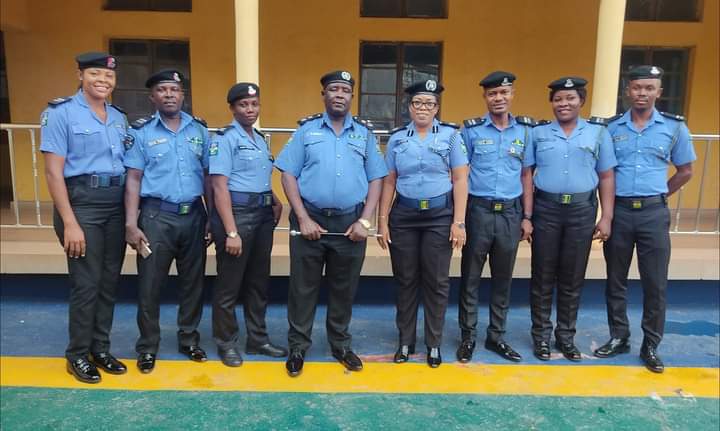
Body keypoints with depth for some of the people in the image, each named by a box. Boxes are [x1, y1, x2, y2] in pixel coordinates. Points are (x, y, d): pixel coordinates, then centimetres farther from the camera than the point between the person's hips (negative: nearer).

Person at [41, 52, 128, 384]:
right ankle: (78, 355, 17)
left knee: (109, 282, 11)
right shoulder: (61, 112, -5)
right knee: (86, 284, -1)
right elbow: (53, 172, -10)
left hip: (117, 205, 6)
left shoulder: (119, 117, 13)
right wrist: (69, 222, -16)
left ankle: (100, 349, 26)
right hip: (82, 203, -6)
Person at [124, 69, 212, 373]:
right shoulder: (141, 131, 0)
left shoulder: (199, 129, 7)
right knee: (150, 285, 3)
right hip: (156, 216, -2)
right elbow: (133, 179, -3)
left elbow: (208, 176, 8)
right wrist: (131, 224, -10)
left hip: (194, 215, 3)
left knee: (193, 282, 11)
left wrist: (213, 218, 5)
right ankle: (147, 347, 19)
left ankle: (189, 339, 27)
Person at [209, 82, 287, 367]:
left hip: (263, 215, 8)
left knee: (258, 281, 15)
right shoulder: (225, 139, -9)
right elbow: (220, 186, -16)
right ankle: (227, 343, 18)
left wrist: (275, 202, 6)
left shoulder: (260, 139, 15)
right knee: (229, 284, 3)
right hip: (237, 212, -8)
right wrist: (231, 231, -21)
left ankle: (258, 339, 28)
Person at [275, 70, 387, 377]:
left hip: (350, 222, 2)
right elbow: (288, 175, 0)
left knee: (344, 289, 11)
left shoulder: (364, 133, 8)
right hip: (310, 219, -1)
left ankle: (341, 346, 27)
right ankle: (298, 348, 19)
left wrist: (364, 221, -3)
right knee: (303, 288, 5)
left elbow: (376, 179, 7)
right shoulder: (306, 130, 4)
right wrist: (303, 218, -9)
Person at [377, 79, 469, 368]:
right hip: (403, 216, 2)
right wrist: (383, 221, 2)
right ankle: (406, 342, 23)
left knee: (436, 282, 5)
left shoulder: (450, 135, 0)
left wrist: (459, 222, -8)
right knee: (405, 280, 8)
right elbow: (389, 182, 7)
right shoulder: (397, 138, 5)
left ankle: (434, 344, 20)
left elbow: (460, 180, -2)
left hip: (439, 216, -1)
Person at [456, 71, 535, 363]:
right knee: (470, 277, 4)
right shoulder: (471, 130, -1)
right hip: (478, 210, -2)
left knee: (503, 278, 11)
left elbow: (526, 174, 9)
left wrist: (527, 217, 5)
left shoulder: (525, 130, 6)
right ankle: (468, 337, 17)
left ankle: (496, 337, 24)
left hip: (511, 212, 3)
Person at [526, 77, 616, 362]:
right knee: (543, 276, 6)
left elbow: (606, 177, 6)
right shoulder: (538, 133, 3)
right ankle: (541, 335, 19)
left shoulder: (598, 133, 6)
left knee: (573, 278, 9)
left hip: (582, 210, 1)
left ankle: (566, 336, 23)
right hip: (546, 209, -1)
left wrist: (606, 217, 0)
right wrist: (526, 215, -6)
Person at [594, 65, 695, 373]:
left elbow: (685, 171, 10)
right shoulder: (611, 127, 2)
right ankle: (618, 337, 24)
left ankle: (651, 346, 17)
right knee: (616, 281, 9)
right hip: (618, 211, 1)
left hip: (653, 213, 0)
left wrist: (657, 196, 7)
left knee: (655, 283, 3)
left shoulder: (675, 127, 2)